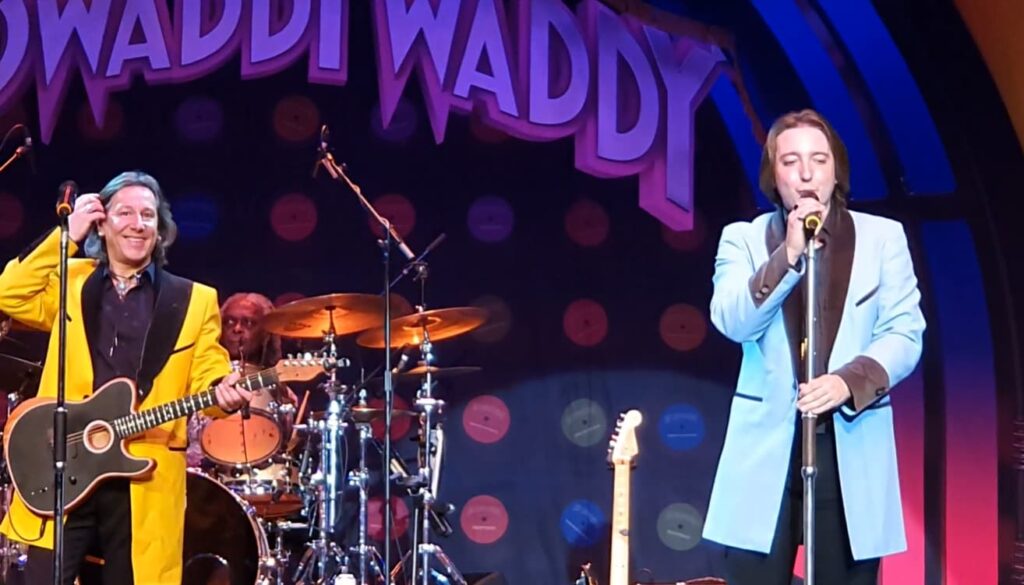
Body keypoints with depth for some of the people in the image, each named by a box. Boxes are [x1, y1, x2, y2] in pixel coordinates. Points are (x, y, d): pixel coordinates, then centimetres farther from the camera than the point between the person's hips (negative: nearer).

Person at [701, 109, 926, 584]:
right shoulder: (743, 238, 7)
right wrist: (789, 254, -18)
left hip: (852, 449, 0)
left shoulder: (883, 237, 8)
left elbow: (905, 334, 0)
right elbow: (732, 321, -8)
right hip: (767, 447, 0)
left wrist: (849, 380, -17)